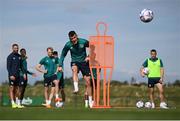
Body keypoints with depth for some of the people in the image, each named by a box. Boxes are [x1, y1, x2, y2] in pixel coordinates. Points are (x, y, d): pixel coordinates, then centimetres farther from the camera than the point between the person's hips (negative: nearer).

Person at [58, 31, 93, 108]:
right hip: (75, 62, 0)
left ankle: (90, 101, 9)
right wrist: (60, 66, -2)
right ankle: (76, 88, -50)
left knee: (88, 82, -3)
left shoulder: (83, 42, -12)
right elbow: (63, 55, 5)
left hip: (84, 63, 0)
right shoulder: (68, 45, -9)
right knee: (74, 69, -38)